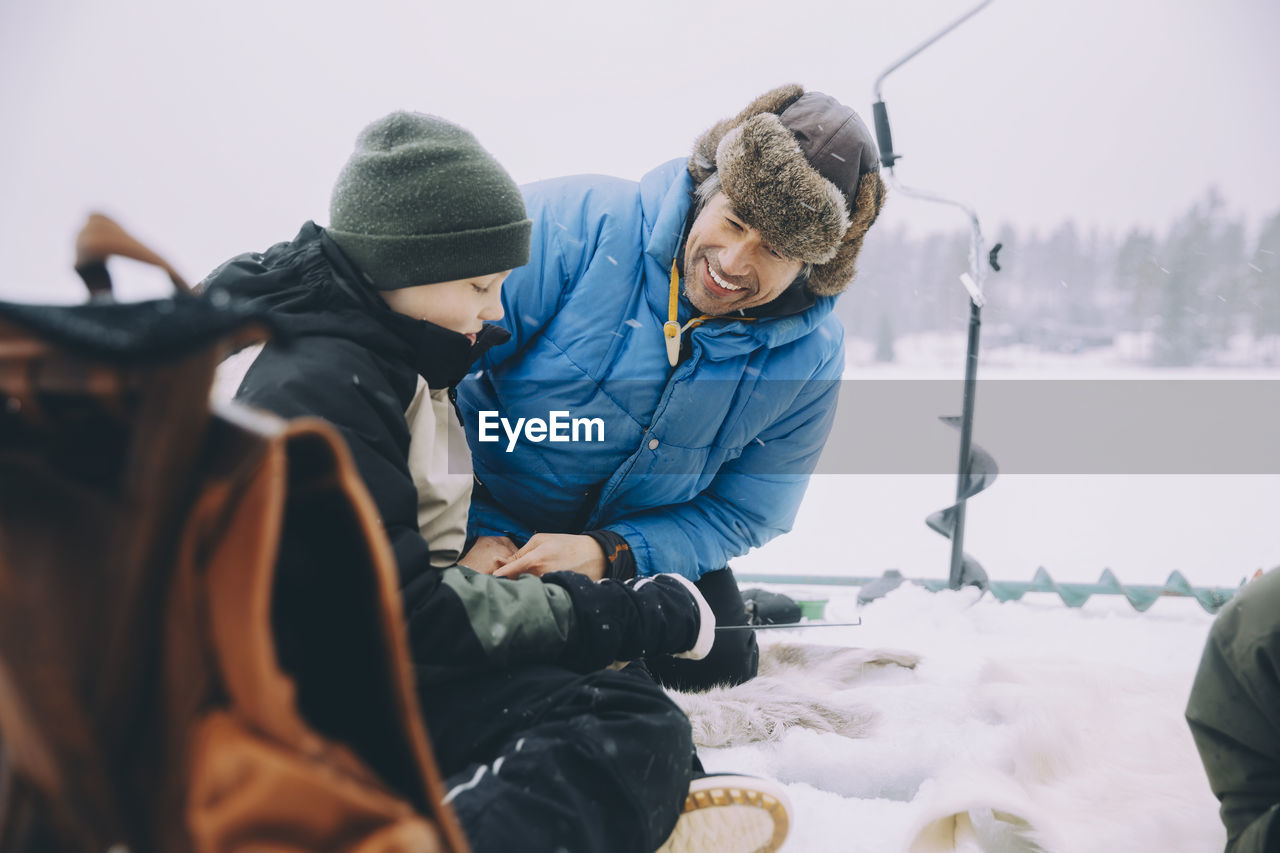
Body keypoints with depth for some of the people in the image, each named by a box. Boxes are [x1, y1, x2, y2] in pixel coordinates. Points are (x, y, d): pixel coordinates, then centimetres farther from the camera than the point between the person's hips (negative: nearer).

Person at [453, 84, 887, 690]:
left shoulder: (810, 359, -15)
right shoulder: (576, 224, -26)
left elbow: (741, 511, -8)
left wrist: (607, 554, -25)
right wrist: (475, 531, -24)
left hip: (641, 551, 3)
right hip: (486, 521, -2)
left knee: (717, 664, -11)